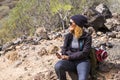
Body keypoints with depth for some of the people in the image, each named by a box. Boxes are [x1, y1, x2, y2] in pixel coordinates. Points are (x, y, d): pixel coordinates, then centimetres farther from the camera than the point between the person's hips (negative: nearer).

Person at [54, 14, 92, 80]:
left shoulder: (87, 37, -4)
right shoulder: (68, 36, 7)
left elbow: (84, 53, -12)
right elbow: (64, 49, 7)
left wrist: (69, 57, -18)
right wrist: (62, 55, -18)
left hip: (82, 61, -3)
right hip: (70, 61, 3)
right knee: (58, 66, -30)